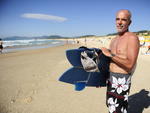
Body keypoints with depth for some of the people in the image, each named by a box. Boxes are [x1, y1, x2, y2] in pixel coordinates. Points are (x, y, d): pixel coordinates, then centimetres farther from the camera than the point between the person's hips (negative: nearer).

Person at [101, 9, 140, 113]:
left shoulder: (132, 38, -15)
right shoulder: (114, 39, 11)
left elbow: (130, 64, -24)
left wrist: (110, 54, -22)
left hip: (122, 80, -8)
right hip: (111, 77, 8)